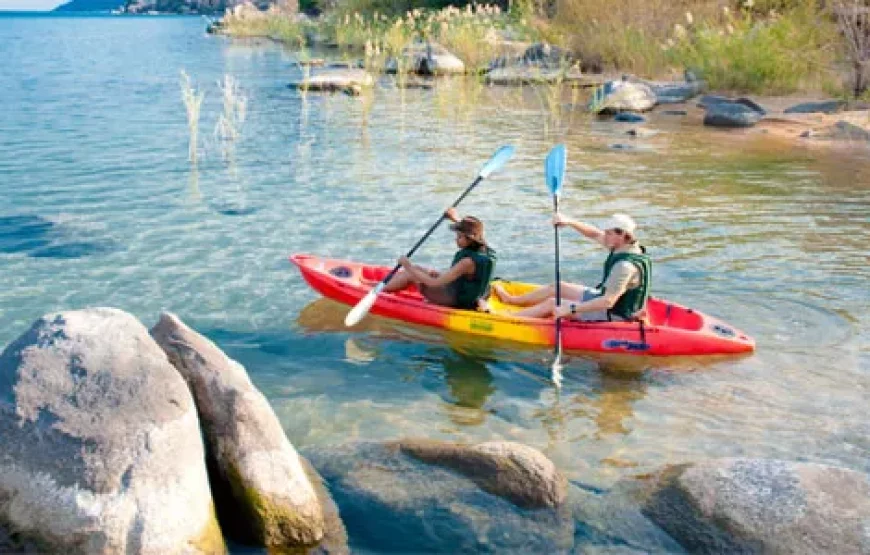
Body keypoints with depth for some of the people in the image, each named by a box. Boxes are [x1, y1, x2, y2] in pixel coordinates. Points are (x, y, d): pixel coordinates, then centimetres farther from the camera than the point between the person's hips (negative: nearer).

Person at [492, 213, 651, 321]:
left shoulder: (626, 265, -32)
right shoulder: (626, 247, -3)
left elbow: (608, 302, -37)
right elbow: (595, 234, 8)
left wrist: (571, 309, -36)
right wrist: (569, 222, -5)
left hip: (613, 315, -10)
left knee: (552, 304, -7)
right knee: (557, 287, 18)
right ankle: (510, 299, 39)